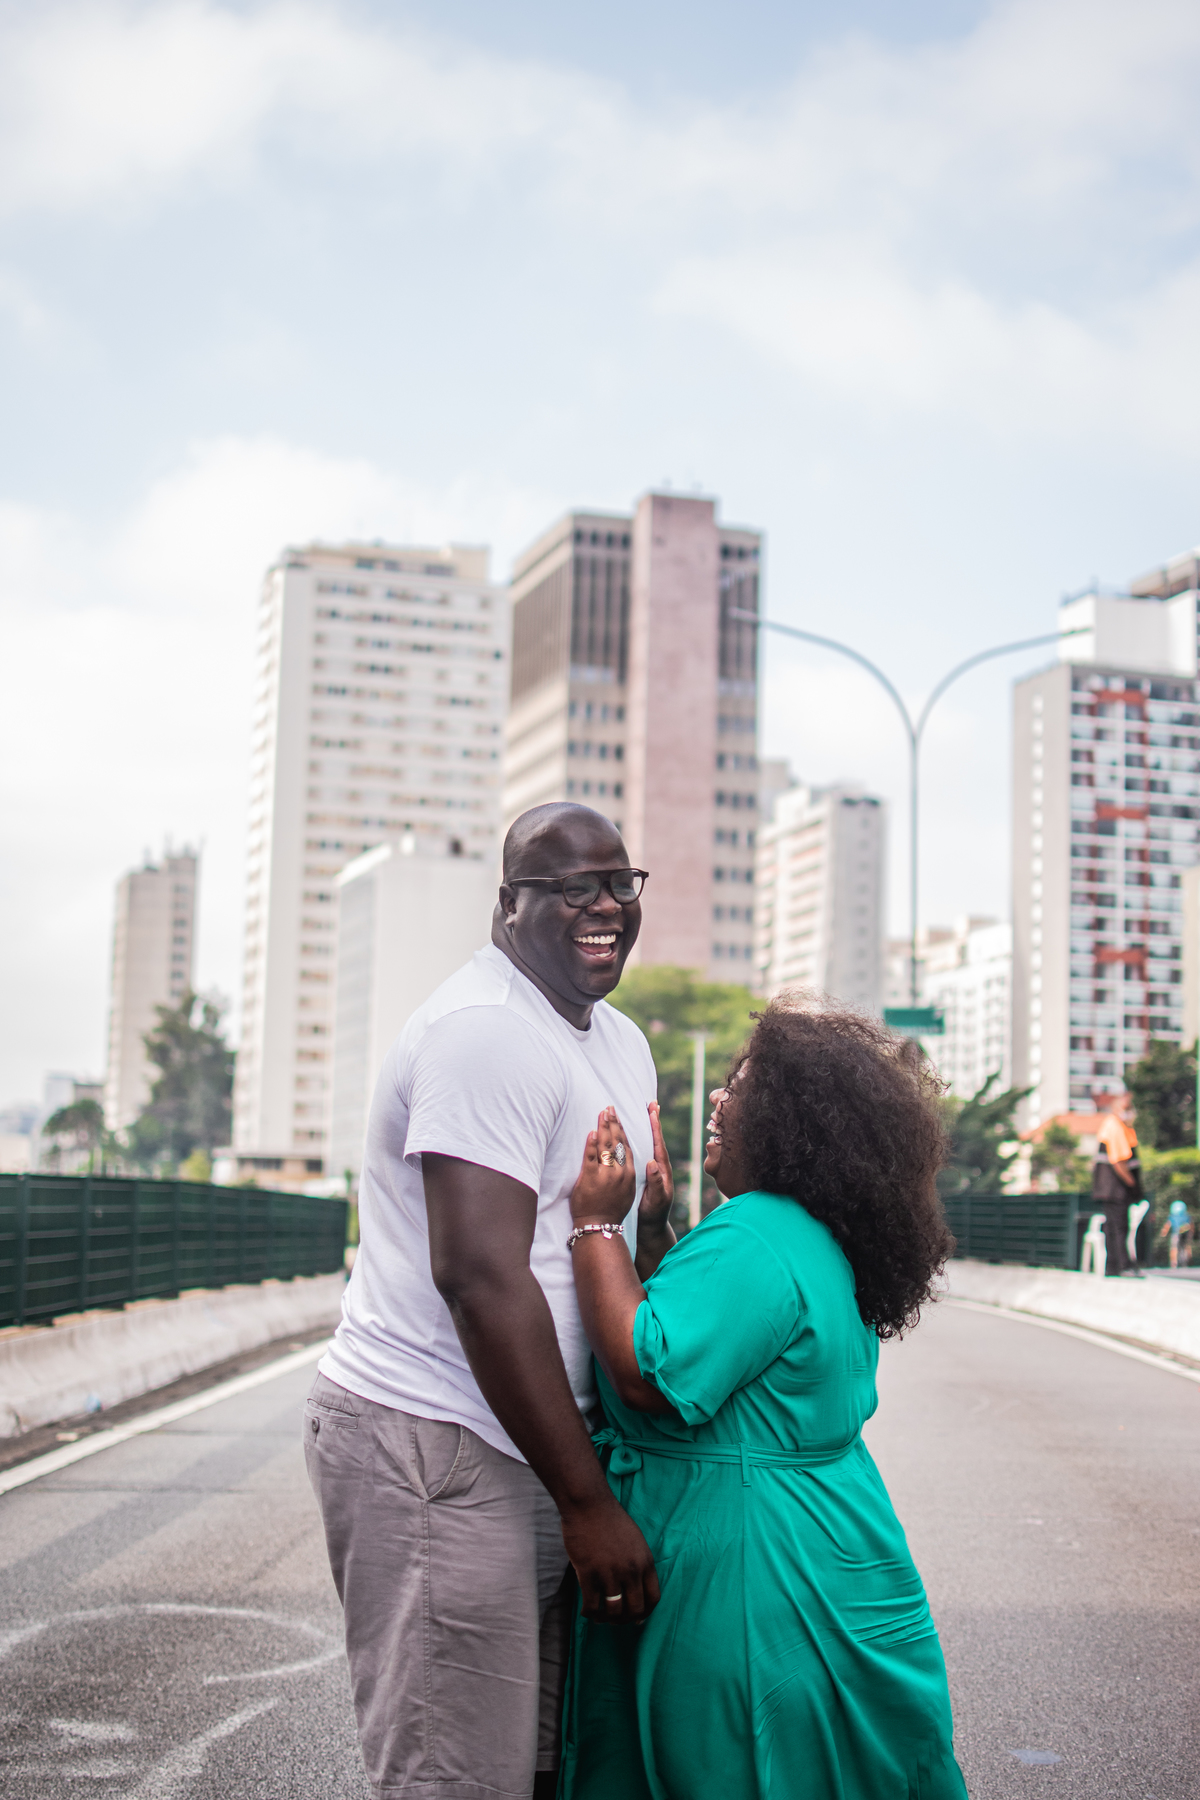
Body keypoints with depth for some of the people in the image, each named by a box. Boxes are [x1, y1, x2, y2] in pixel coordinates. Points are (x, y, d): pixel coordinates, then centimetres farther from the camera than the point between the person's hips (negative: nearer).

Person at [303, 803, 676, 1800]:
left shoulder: (618, 1039, 16)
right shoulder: (487, 1033, -16)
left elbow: (642, 1236, 26)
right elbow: (481, 1276, -23)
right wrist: (587, 1499, -20)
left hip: (528, 1438, 10)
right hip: (433, 1451, -10)